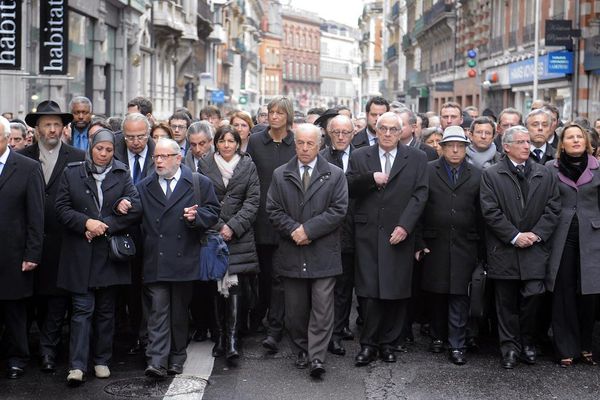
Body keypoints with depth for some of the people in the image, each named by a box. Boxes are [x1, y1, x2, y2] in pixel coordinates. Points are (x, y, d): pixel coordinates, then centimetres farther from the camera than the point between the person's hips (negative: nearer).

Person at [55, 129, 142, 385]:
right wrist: (86, 223, -15)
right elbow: (62, 209, 0)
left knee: (106, 310, 9)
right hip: (79, 254, -1)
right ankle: (77, 366, -6)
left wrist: (104, 226, -11)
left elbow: (136, 209, -4)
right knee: (82, 309, -5)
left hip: (110, 253, 1)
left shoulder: (122, 175, 6)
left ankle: (102, 361, 19)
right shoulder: (72, 173, 5)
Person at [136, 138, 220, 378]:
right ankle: (157, 362, -10)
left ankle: (177, 358, 24)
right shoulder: (143, 187, 12)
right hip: (154, 261, 1)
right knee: (158, 310, -6)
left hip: (184, 259, 0)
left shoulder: (200, 184, 5)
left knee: (179, 311, 10)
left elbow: (213, 212, 4)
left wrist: (196, 216, -14)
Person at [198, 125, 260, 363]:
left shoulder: (248, 167, 8)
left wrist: (233, 226, -8)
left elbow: (252, 201, 2)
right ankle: (220, 336, 8)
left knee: (235, 284, -11)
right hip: (212, 234, 1)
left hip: (239, 236, -1)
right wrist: (217, 228, -7)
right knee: (216, 284, 0)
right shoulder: (205, 166, 9)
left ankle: (232, 339, -14)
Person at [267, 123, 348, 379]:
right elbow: (273, 210, 4)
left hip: (323, 253, -2)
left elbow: (338, 210, -5)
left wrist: (308, 230, -12)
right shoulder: (280, 175, 9)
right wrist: (293, 230, -12)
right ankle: (302, 350, 23)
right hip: (291, 253, 2)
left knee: (322, 307, -5)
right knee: (295, 308, 8)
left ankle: (317, 357, -3)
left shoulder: (335, 175, 3)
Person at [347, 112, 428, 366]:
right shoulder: (360, 157, 10)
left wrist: (405, 226, -10)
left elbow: (419, 195, 0)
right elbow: (348, 190, 5)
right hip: (368, 233, 0)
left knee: (396, 291, 2)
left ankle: (388, 343, 14)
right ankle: (368, 344, 6)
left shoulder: (417, 159, 6)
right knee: (368, 291, -3)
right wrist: (370, 179, -13)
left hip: (399, 234, 0)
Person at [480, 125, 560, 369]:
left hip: (535, 249, 1)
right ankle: (510, 347, 14)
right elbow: (490, 212, -6)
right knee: (506, 302, 4)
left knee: (533, 296, -6)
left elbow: (553, 208, 5)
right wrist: (515, 236, -11)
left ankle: (527, 343, 13)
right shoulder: (491, 175, 1)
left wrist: (537, 234, -7)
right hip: (504, 250, -1)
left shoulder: (545, 175, 10)